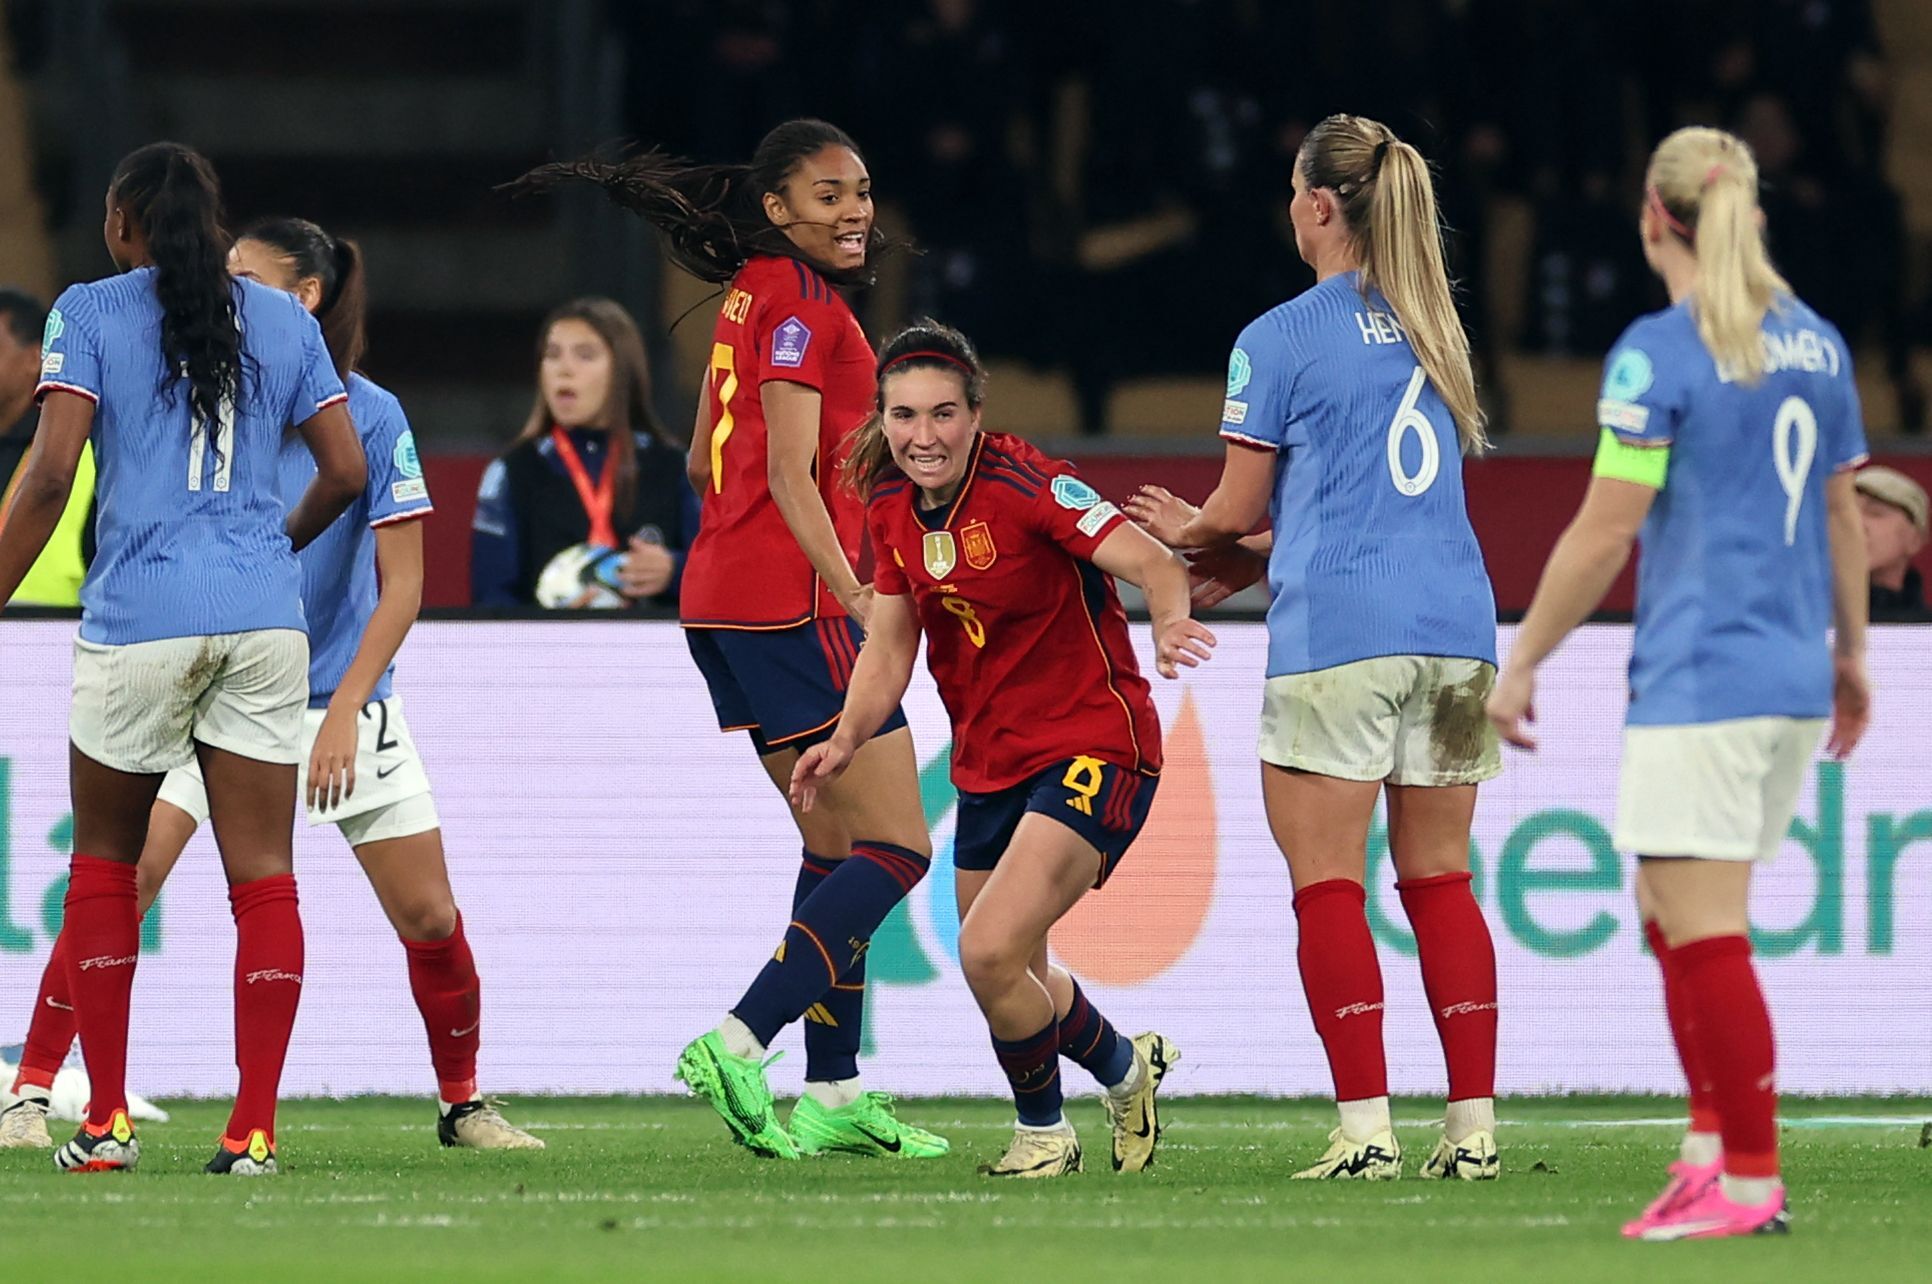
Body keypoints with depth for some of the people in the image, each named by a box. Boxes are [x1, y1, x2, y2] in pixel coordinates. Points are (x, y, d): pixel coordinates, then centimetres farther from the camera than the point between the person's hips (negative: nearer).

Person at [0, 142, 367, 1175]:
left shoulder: (90, 313, 0)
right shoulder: (283, 321, 10)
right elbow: (345, 473, 9)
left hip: (140, 616, -2)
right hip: (263, 620, 2)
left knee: (103, 865, 13)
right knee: (264, 877, 2)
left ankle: (107, 1123, 11)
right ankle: (254, 1130, -3)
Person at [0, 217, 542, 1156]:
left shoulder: (370, 418, -9)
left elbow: (401, 586, -8)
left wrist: (344, 710, -16)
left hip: (341, 701, -1)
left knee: (429, 917, -1)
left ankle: (462, 1104, 19)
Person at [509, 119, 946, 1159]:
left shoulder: (752, 294, 16)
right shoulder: (802, 300, -11)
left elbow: (705, 460, 23)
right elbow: (790, 471, -19)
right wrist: (857, 597, -24)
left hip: (723, 596, 10)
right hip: (792, 601, -10)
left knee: (837, 843, 14)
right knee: (896, 847, -8)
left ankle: (835, 1093, 13)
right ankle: (738, 1045, -16)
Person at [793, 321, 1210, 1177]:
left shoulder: (1022, 484, -20)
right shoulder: (891, 507, 1)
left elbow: (1154, 565, -26)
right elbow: (890, 646, 8)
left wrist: (1169, 625, -47)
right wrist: (846, 740, -8)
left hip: (1093, 751, -8)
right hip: (989, 766, 8)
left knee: (990, 953, -21)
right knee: (1011, 979, 16)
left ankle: (1043, 1132, 6)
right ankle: (1126, 1068, 45)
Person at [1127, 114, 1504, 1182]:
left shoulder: (1280, 340, -4)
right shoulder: (1432, 331, 16)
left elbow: (1237, 510, 2)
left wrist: (1192, 534, 25)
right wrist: (1245, 559, 25)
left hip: (1337, 637, -6)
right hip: (1456, 624, 6)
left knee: (1327, 884, -2)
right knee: (1439, 880, 8)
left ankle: (1365, 1125, -10)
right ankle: (1473, 1126, 2)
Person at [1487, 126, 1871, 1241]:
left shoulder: (1660, 353, -11)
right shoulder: (1816, 343, 10)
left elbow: (1605, 533, -11)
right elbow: (1843, 513, 18)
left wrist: (1524, 661, -2)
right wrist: (1849, 654, 29)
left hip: (1700, 679, -8)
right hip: (1794, 679, 8)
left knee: (1704, 931, -5)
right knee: (1676, 920, 16)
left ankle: (1750, 1181, -5)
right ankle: (1716, 1142, 11)